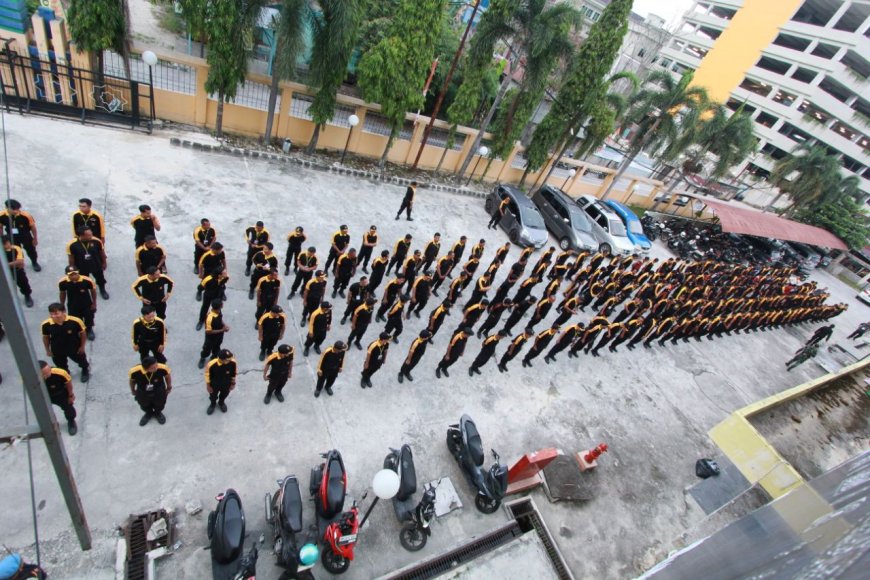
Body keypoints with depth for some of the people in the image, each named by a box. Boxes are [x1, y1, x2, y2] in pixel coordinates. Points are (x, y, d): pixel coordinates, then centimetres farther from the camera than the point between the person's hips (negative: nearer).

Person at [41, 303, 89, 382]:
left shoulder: (75, 321, -34)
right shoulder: (46, 325, -27)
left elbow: (83, 333, -15)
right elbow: (45, 337, -6)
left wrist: (82, 346, -6)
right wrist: (47, 350, 5)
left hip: (74, 348, -1)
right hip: (57, 350, 1)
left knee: (81, 360, 29)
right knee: (61, 366, 28)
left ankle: (85, 370, 63)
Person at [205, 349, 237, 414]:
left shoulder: (232, 362, -33)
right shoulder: (212, 364, -39)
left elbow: (233, 373, -12)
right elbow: (207, 375, -17)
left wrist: (233, 383, 1)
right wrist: (208, 386, -4)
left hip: (226, 384, 2)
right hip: (214, 385, -1)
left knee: (224, 394, 31)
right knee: (213, 396, 29)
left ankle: (221, 403, 65)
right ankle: (212, 404, 63)